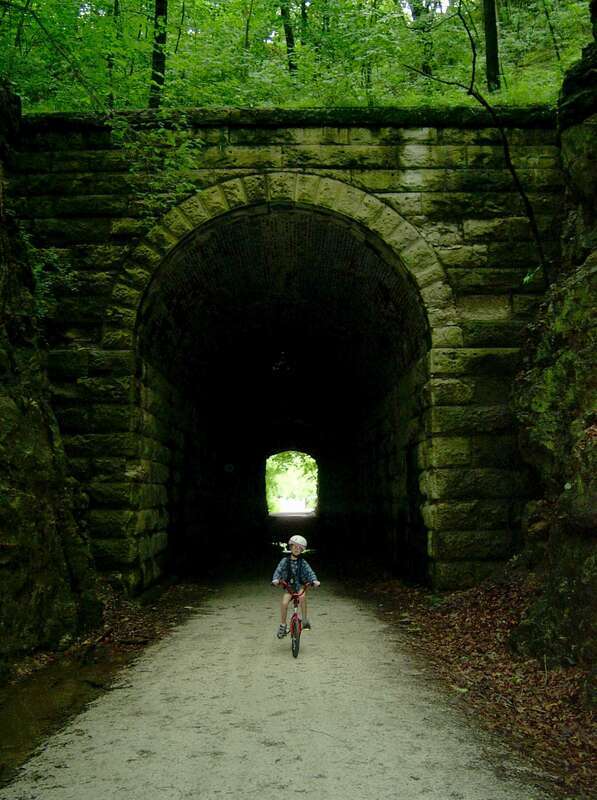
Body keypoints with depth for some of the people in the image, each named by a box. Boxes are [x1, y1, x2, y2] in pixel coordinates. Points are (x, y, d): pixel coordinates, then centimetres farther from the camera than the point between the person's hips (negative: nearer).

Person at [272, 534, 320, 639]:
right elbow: (278, 570, -8)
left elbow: (310, 572, -7)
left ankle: (305, 619, -17)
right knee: (284, 603, -22)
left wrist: (314, 580, -27)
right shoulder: (285, 560, -1)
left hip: (300, 586, 0)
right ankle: (282, 625, -2)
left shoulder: (303, 562, 1)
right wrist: (275, 579, -28)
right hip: (288, 586, 0)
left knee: (302, 596, -33)